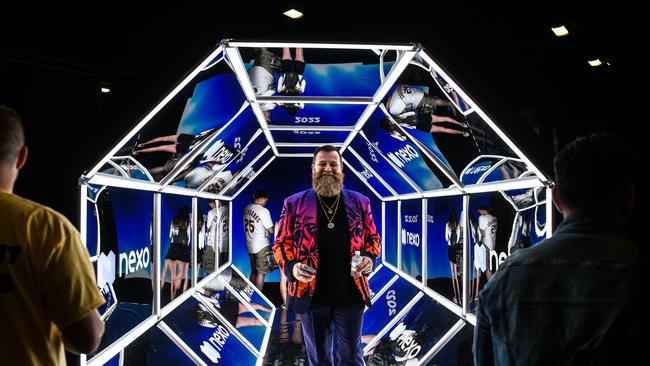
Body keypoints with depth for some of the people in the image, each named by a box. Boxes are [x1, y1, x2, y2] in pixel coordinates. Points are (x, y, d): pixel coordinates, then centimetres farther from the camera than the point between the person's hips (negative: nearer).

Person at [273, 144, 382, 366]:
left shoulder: (359, 203, 8)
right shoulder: (294, 204, 3)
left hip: (351, 294, 1)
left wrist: (370, 257, -7)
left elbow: (372, 238, 14)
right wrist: (291, 267, -14)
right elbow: (281, 243, 6)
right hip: (311, 294, 0)